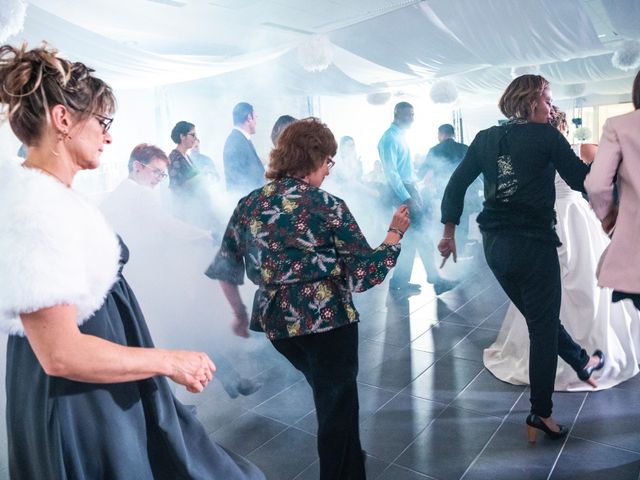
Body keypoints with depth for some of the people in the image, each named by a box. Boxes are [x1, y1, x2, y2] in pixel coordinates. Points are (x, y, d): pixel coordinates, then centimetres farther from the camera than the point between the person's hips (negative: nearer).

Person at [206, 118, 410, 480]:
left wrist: (240, 312, 21)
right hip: (328, 322, -6)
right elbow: (365, 274, -13)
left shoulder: (248, 205, 1)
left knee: (329, 397, 29)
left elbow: (224, 269, 7)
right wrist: (395, 234, 0)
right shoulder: (329, 207, -13)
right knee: (339, 408, 15)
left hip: (276, 324, 6)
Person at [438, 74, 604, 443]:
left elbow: (456, 184, 6)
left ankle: (583, 363, 46)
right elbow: (581, 180, -2)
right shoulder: (547, 136, -7)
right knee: (543, 328, 7)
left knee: (541, 317, 23)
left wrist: (449, 231, 11)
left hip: (495, 245, 6)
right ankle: (541, 413, 16)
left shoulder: (485, 138, 7)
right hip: (533, 243, -6)